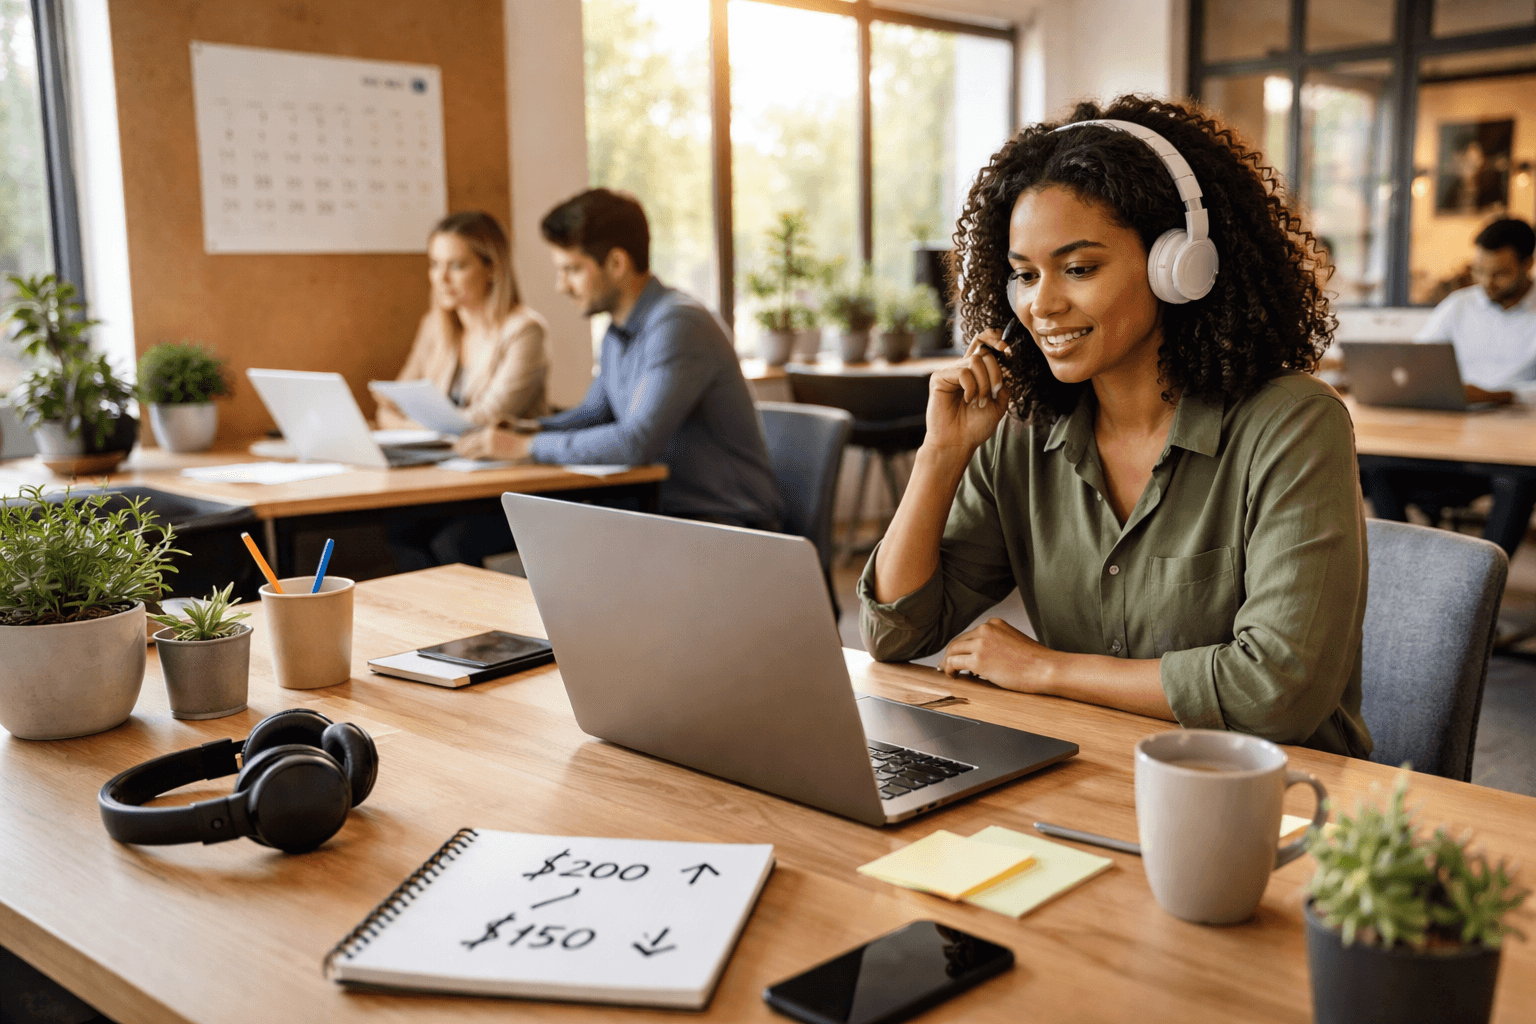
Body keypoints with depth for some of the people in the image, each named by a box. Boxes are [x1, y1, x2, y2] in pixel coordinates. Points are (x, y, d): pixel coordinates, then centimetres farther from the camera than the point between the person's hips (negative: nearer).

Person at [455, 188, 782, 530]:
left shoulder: (678, 325, -20)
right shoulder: (617, 333, 10)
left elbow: (636, 443, -28)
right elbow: (595, 411, 24)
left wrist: (527, 447, -21)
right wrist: (532, 427, 3)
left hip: (723, 521, -8)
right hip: (664, 507, 8)